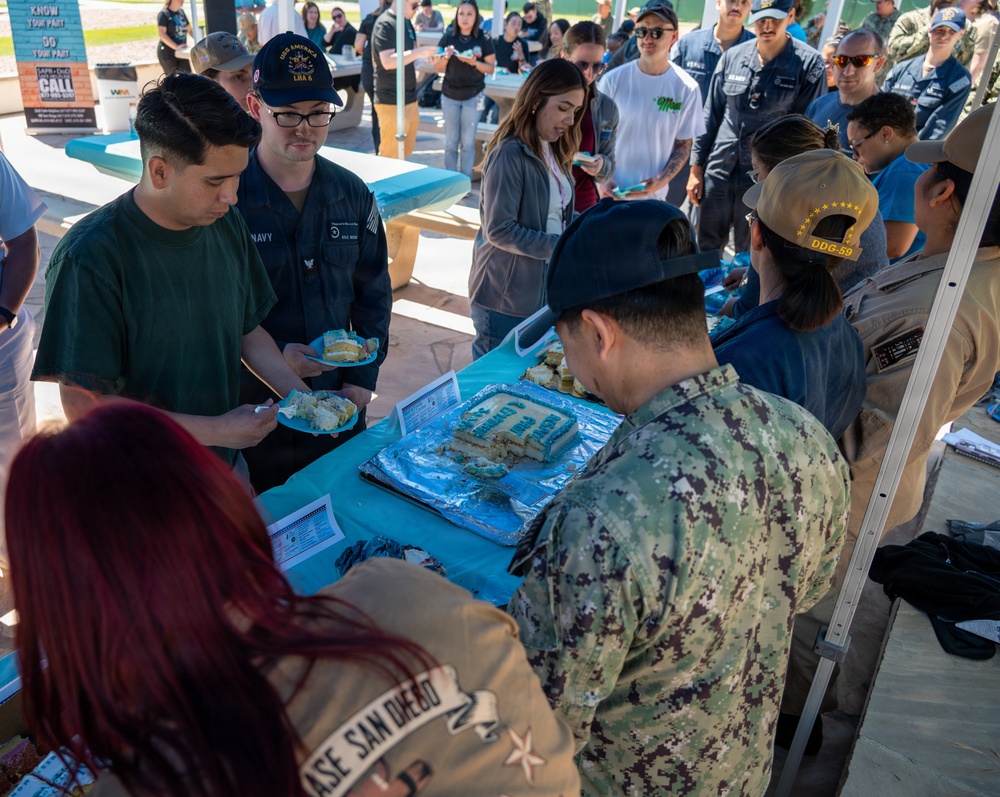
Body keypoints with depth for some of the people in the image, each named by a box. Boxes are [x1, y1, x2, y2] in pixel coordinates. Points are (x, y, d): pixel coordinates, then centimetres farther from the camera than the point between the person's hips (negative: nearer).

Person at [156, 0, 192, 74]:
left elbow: (189, 30, 19)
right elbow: (161, 33, -19)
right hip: (168, 52, -6)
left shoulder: (181, 12, 10)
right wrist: (176, 47, -29)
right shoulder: (164, 14, -9)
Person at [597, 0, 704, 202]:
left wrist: (662, 180, -14)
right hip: (609, 192, 0)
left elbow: (683, 145, 2)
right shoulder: (613, 80, -5)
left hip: (653, 196, 0)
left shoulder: (687, 89, -3)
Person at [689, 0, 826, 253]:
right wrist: (696, 168, 8)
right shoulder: (732, 56, 6)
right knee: (705, 250, 11)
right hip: (717, 172, 3)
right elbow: (711, 115, 10)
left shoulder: (808, 63, -5)